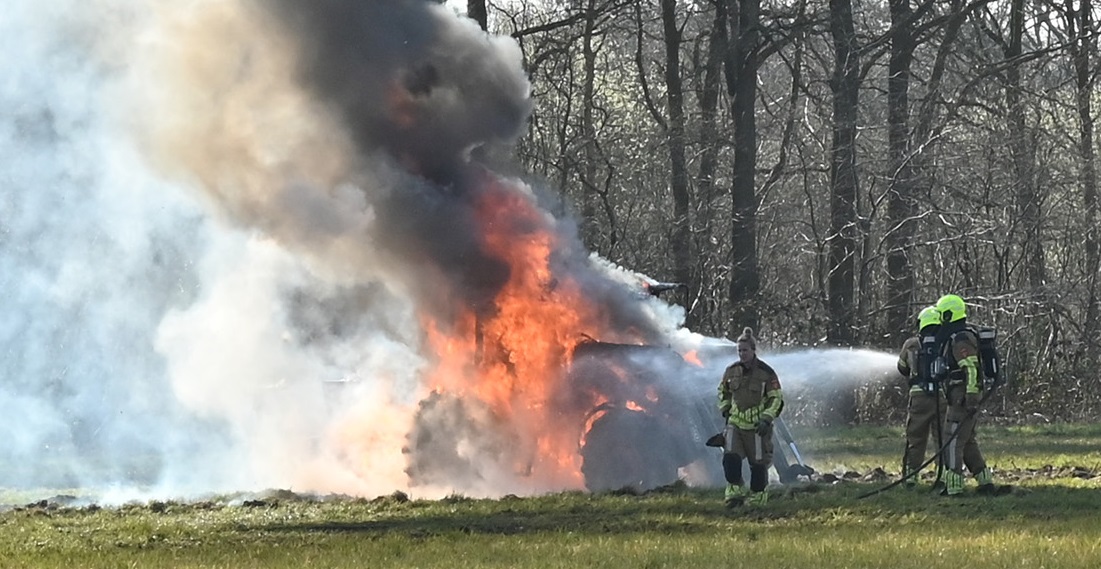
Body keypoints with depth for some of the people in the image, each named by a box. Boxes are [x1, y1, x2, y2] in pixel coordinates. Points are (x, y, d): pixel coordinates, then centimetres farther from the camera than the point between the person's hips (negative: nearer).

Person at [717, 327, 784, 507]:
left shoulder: (766, 373, -8)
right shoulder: (731, 371, 4)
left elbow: (776, 398, -4)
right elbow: (722, 391, 22)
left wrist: (767, 418, -14)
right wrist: (725, 409, 9)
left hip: (757, 425, -3)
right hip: (735, 423, 3)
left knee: (758, 462, 4)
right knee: (730, 457, -13)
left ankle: (757, 497, 19)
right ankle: (735, 492, -1)